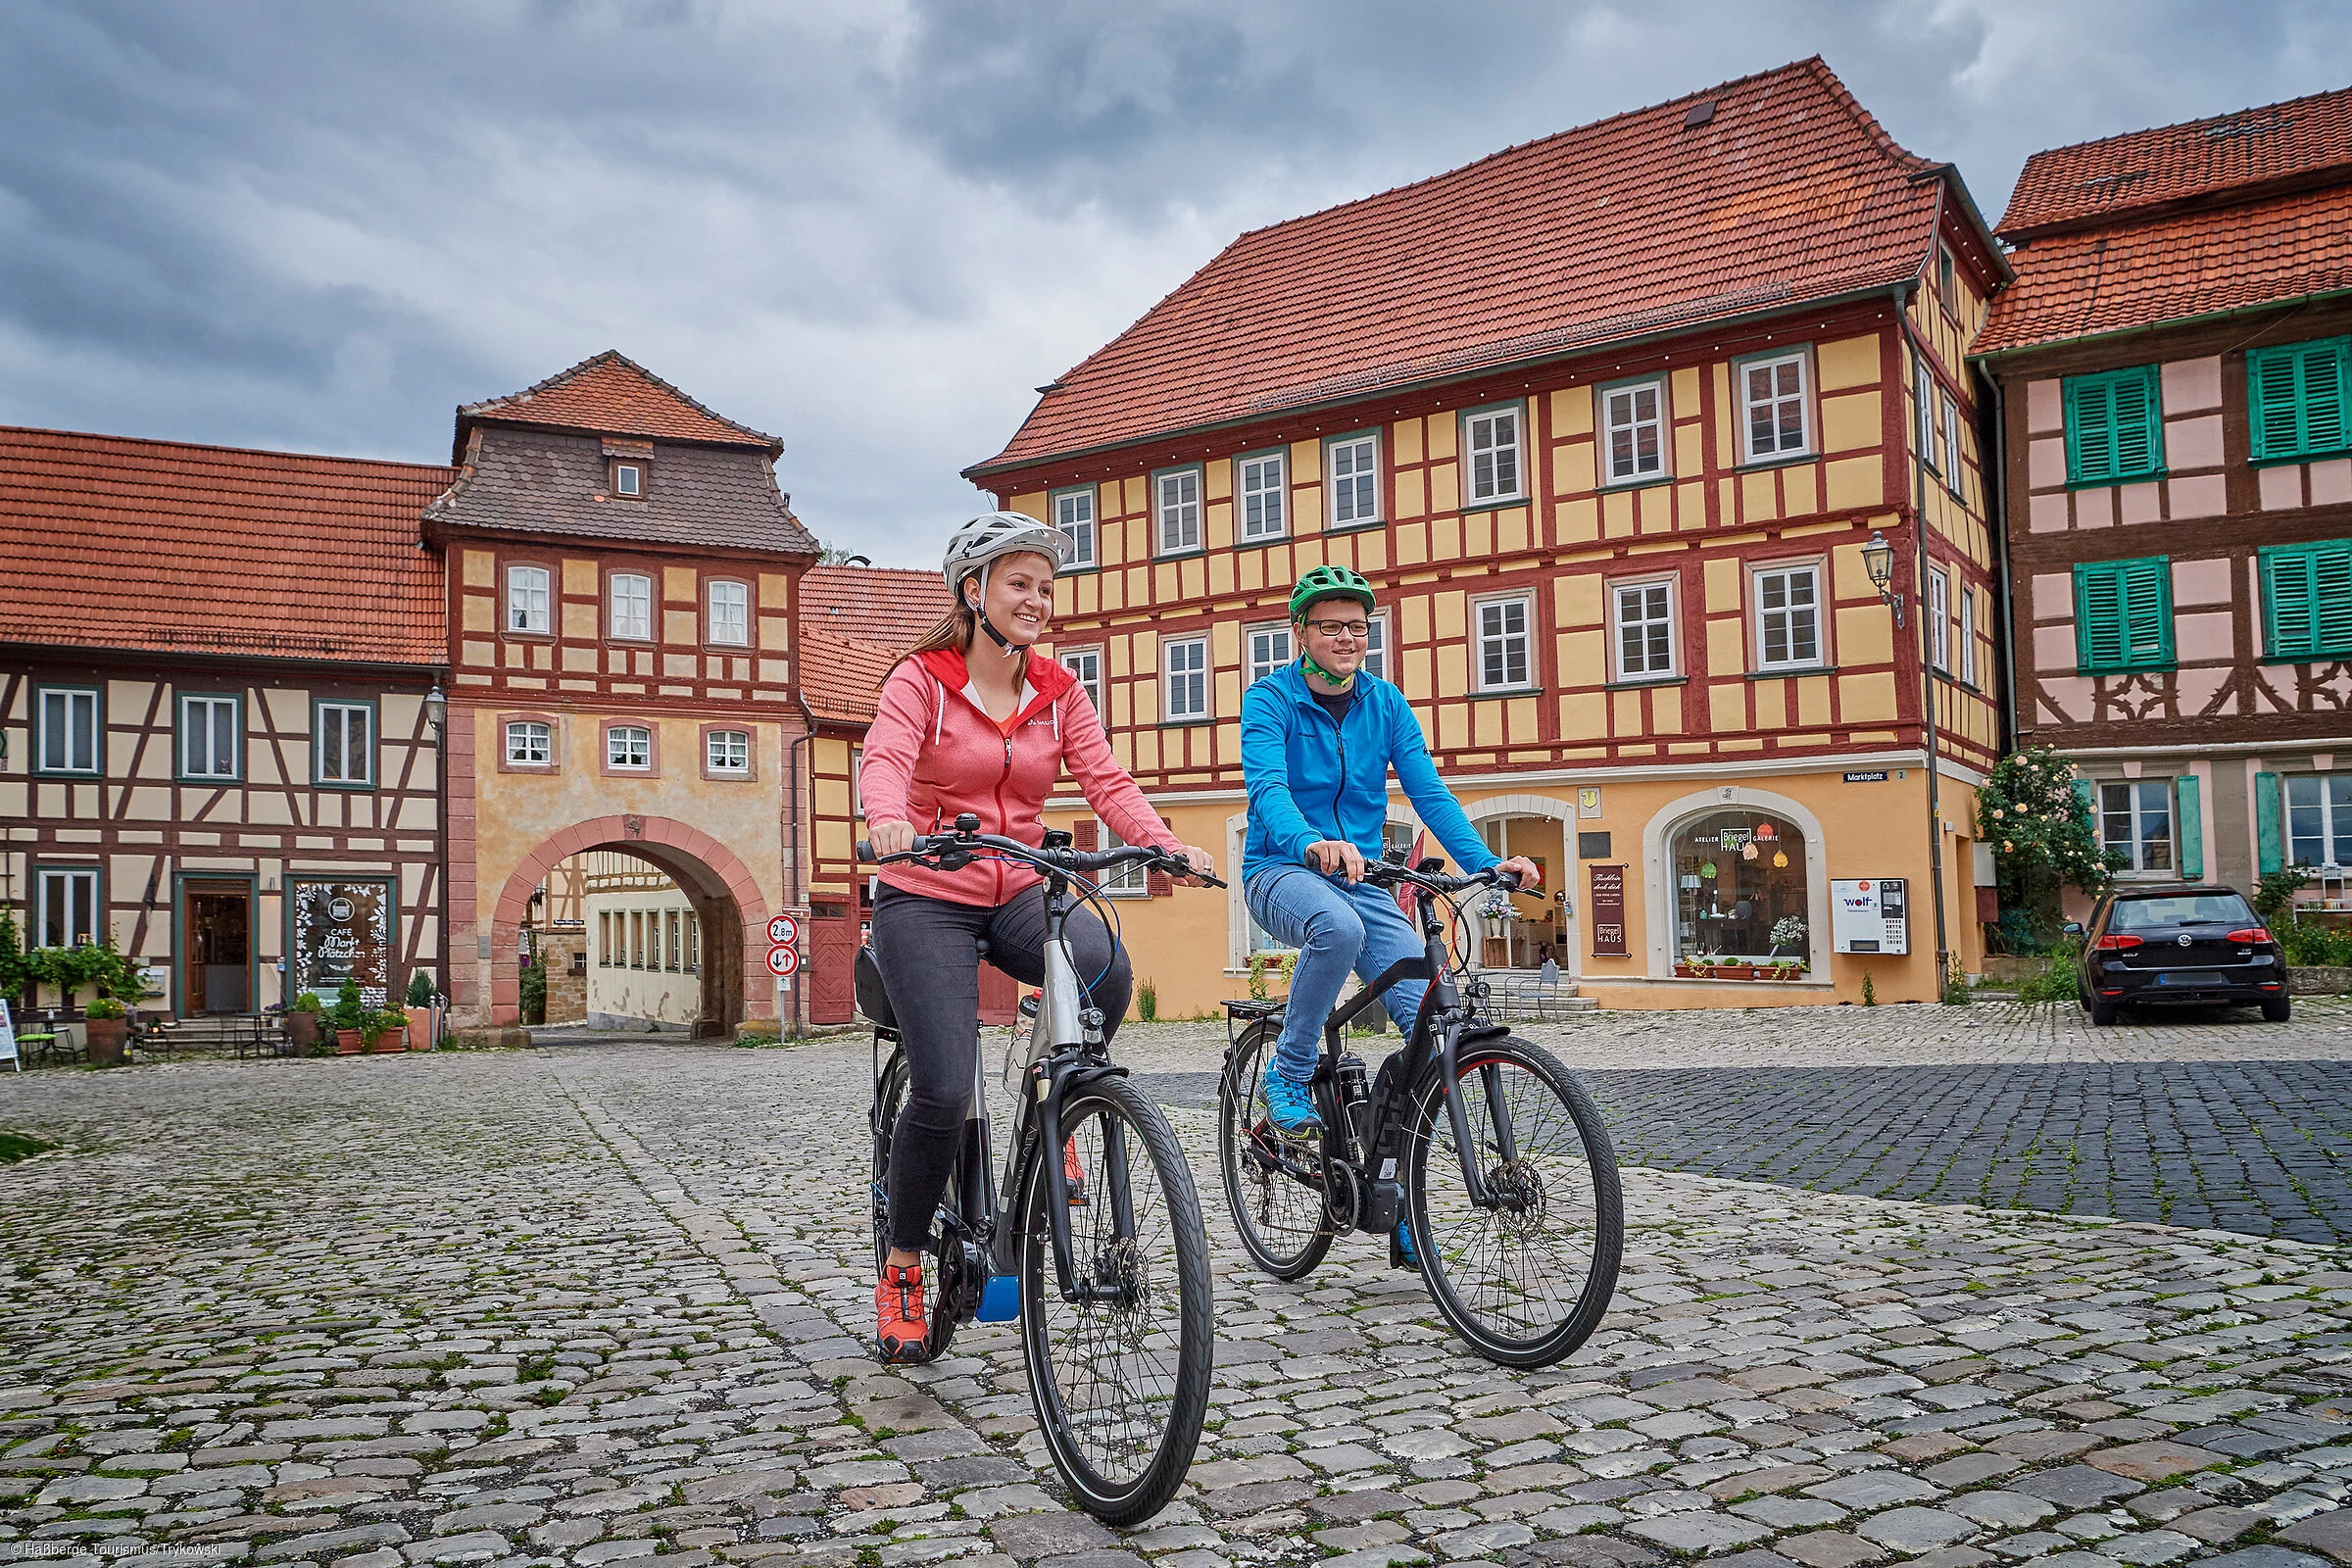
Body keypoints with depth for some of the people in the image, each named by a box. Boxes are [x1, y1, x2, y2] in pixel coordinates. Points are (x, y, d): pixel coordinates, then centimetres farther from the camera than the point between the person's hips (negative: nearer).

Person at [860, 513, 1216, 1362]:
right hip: (927, 899, -3)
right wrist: (887, 819, -48)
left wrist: (1164, 844, -24)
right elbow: (885, 759, -24)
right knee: (943, 1090, -15)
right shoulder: (920, 680, -6)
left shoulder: (1057, 693, 6)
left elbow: (1106, 779, -4)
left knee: (1106, 966, -30)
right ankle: (902, 1268, 10)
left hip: (1019, 893, 3)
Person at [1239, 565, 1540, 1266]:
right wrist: (1313, 845, -45)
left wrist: (1487, 863, -17)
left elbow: (1429, 791, -1)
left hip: (1362, 879, 4)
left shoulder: (1385, 704, 6)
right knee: (1338, 928, -40)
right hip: (1282, 872, -4)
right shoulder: (1270, 699, -7)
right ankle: (1288, 1076, -16)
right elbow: (1267, 786, -24)